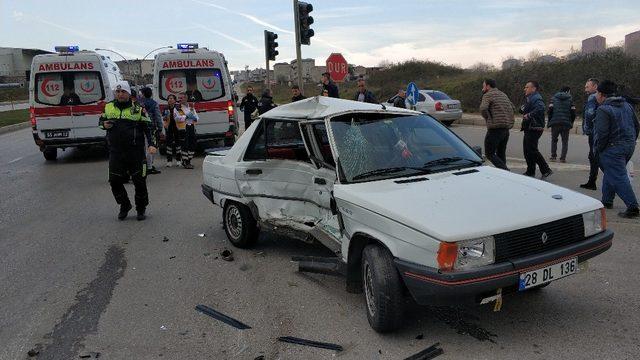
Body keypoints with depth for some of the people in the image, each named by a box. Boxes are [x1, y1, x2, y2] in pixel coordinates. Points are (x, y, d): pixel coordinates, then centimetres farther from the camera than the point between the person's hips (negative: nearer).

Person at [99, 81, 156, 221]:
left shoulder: (137, 109, 2)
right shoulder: (108, 107, 10)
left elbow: (148, 128, 2)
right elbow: (101, 120, 24)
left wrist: (151, 144, -11)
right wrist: (104, 124, -1)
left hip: (135, 152, -3)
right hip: (115, 152, 3)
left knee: (140, 181, 2)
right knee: (115, 181, 3)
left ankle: (141, 209, 20)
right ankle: (124, 206, 25)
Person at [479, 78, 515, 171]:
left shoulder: (488, 95, -5)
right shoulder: (503, 95, 20)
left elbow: (483, 108, -23)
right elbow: (513, 108, 26)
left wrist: (487, 118, -7)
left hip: (495, 128, -8)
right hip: (506, 128, 8)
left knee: (490, 154, -3)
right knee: (501, 153, 16)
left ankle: (506, 172, -16)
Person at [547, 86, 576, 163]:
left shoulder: (554, 98, 6)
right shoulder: (570, 99, 7)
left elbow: (550, 110, -3)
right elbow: (573, 112, 3)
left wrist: (550, 120, 8)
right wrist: (571, 122, 15)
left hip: (555, 123, 0)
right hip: (566, 123, 0)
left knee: (554, 140, 14)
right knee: (565, 141, 8)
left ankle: (553, 156, 10)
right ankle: (563, 158, 1)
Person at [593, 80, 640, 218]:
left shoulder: (603, 110, -16)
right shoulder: (627, 106, 11)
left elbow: (602, 134, -21)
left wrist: (597, 149, -7)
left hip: (613, 149, -9)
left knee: (619, 178, -7)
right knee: (610, 172, 22)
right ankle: (607, 200, 30)